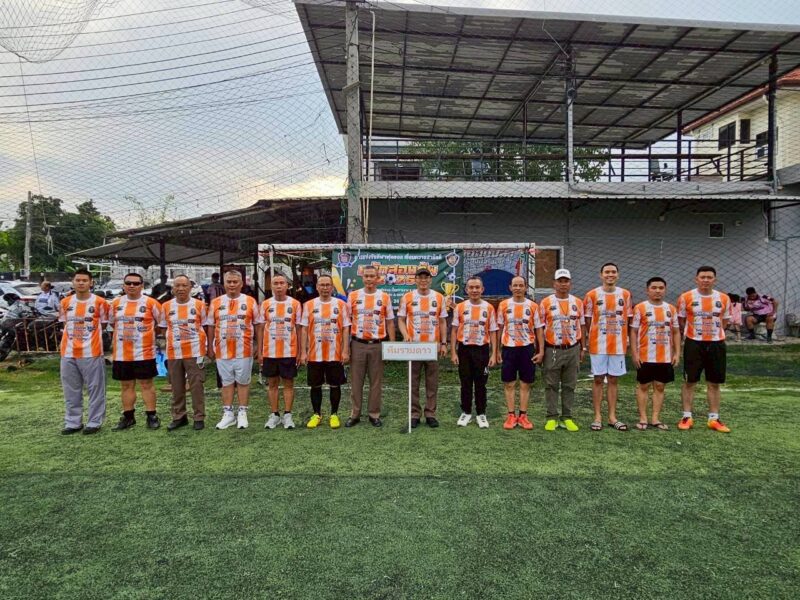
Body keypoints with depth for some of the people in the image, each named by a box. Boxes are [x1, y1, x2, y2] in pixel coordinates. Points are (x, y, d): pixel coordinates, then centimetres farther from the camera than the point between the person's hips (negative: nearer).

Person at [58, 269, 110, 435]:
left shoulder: (99, 302, -4)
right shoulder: (65, 303, 8)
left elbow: (103, 324, 6)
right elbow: (65, 324, 19)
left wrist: (90, 334, 1)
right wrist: (75, 336, 6)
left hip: (91, 352, -4)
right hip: (68, 353, 4)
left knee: (95, 389, 1)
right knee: (71, 390, 11)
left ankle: (94, 422, 10)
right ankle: (73, 422, 22)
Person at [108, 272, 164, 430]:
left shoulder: (150, 303, -5)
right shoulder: (116, 303, 7)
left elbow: (161, 322, 3)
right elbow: (112, 322, 21)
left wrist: (146, 332, 3)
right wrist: (124, 332, 12)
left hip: (144, 352, -4)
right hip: (121, 353, 4)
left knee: (146, 384, 1)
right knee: (126, 385, 12)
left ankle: (152, 416, 8)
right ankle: (128, 417, 22)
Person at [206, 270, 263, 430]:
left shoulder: (250, 301, 0)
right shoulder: (216, 302, 5)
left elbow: (258, 324, 3)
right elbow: (211, 326, 9)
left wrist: (258, 345, 0)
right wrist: (210, 348, 7)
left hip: (244, 351, -2)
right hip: (222, 351, 2)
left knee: (243, 382, 6)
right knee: (226, 383, 10)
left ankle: (242, 414, 15)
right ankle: (228, 414, 19)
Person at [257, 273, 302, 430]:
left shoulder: (295, 304, -1)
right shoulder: (265, 304, 2)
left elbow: (298, 329, 2)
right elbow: (261, 328, 6)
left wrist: (299, 351, -1)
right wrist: (259, 351, 2)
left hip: (289, 352, -1)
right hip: (269, 352, 2)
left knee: (288, 383, 5)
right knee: (272, 384, 9)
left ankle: (287, 415, 13)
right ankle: (274, 414, 20)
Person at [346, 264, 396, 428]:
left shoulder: (384, 297, 2)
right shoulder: (353, 296, 3)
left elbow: (390, 322, 5)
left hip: (378, 345, 0)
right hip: (357, 344, 0)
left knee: (376, 381, 7)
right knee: (356, 381, 6)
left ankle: (374, 414, 17)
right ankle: (355, 414, 16)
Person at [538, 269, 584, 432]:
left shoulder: (577, 303, 7)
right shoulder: (545, 303, -1)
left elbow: (581, 327, 12)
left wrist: (583, 348, 9)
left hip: (572, 350, 3)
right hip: (552, 350, -2)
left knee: (569, 386, 8)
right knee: (551, 386, 3)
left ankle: (567, 418, 16)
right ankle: (552, 418, 10)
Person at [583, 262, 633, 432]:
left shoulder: (625, 294, 4)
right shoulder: (592, 295, -2)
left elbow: (627, 319, 10)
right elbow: (587, 320, 3)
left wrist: (626, 338, 5)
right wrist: (588, 338, -1)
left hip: (618, 345, 2)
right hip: (597, 345, -2)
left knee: (613, 380, 8)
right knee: (598, 379, 3)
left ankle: (612, 416, 16)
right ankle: (597, 417, 10)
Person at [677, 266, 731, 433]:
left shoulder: (724, 298, 2)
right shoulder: (686, 297, -6)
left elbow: (724, 321, 14)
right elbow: (681, 321, 5)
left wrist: (712, 332, 10)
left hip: (716, 344, 2)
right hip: (694, 343, -2)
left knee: (714, 383, 8)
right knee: (689, 381, 2)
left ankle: (714, 419, 16)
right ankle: (687, 417, 11)